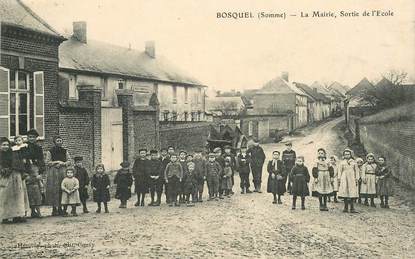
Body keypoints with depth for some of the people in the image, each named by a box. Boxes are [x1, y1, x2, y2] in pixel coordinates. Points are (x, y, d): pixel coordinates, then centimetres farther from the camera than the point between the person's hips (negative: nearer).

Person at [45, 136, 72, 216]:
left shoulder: (65, 151, 13)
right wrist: (57, 162, -8)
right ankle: (54, 208, -2)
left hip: (63, 172, 3)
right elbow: (47, 162, -3)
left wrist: (62, 163, -7)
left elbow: (69, 161, 10)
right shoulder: (50, 151, 4)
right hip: (53, 172, -3)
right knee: (53, 190, -7)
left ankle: (60, 208, 5)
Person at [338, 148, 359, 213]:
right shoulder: (342, 163, 9)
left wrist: (356, 179, 2)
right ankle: (346, 208, 5)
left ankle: (352, 208, -6)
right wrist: (339, 179, 1)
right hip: (344, 179, 0)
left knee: (352, 193, -7)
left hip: (352, 179, 0)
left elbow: (356, 171, 9)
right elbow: (340, 171, 8)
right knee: (345, 193, -2)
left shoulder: (353, 162, 9)